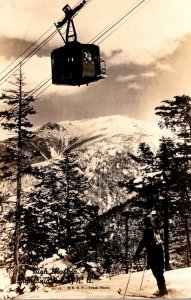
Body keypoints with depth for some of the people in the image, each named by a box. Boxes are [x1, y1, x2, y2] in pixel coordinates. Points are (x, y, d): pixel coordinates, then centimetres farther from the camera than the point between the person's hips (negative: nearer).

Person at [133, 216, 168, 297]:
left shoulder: (147, 230, -12)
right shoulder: (155, 230, 11)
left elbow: (142, 243, -16)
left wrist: (137, 255, -14)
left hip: (152, 255, -8)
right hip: (160, 253, 8)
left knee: (156, 273, -3)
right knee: (160, 272, 15)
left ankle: (162, 290, -2)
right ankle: (163, 289, 21)